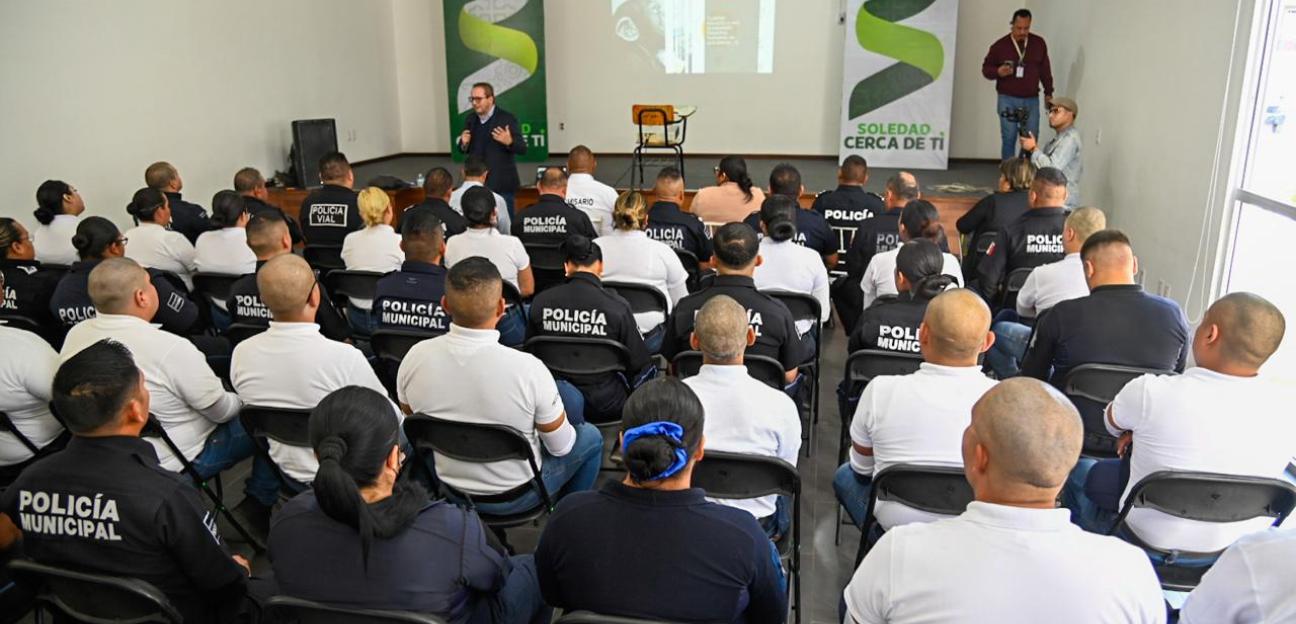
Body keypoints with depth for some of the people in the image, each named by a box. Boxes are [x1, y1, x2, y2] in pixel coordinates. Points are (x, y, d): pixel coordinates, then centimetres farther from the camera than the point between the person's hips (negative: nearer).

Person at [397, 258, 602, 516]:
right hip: (515, 497, -4)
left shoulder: (414, 358, -20)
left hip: (450, 488, 5)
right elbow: (561, 446, -18)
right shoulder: (527, 369, -33)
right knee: (590, 436, 22)